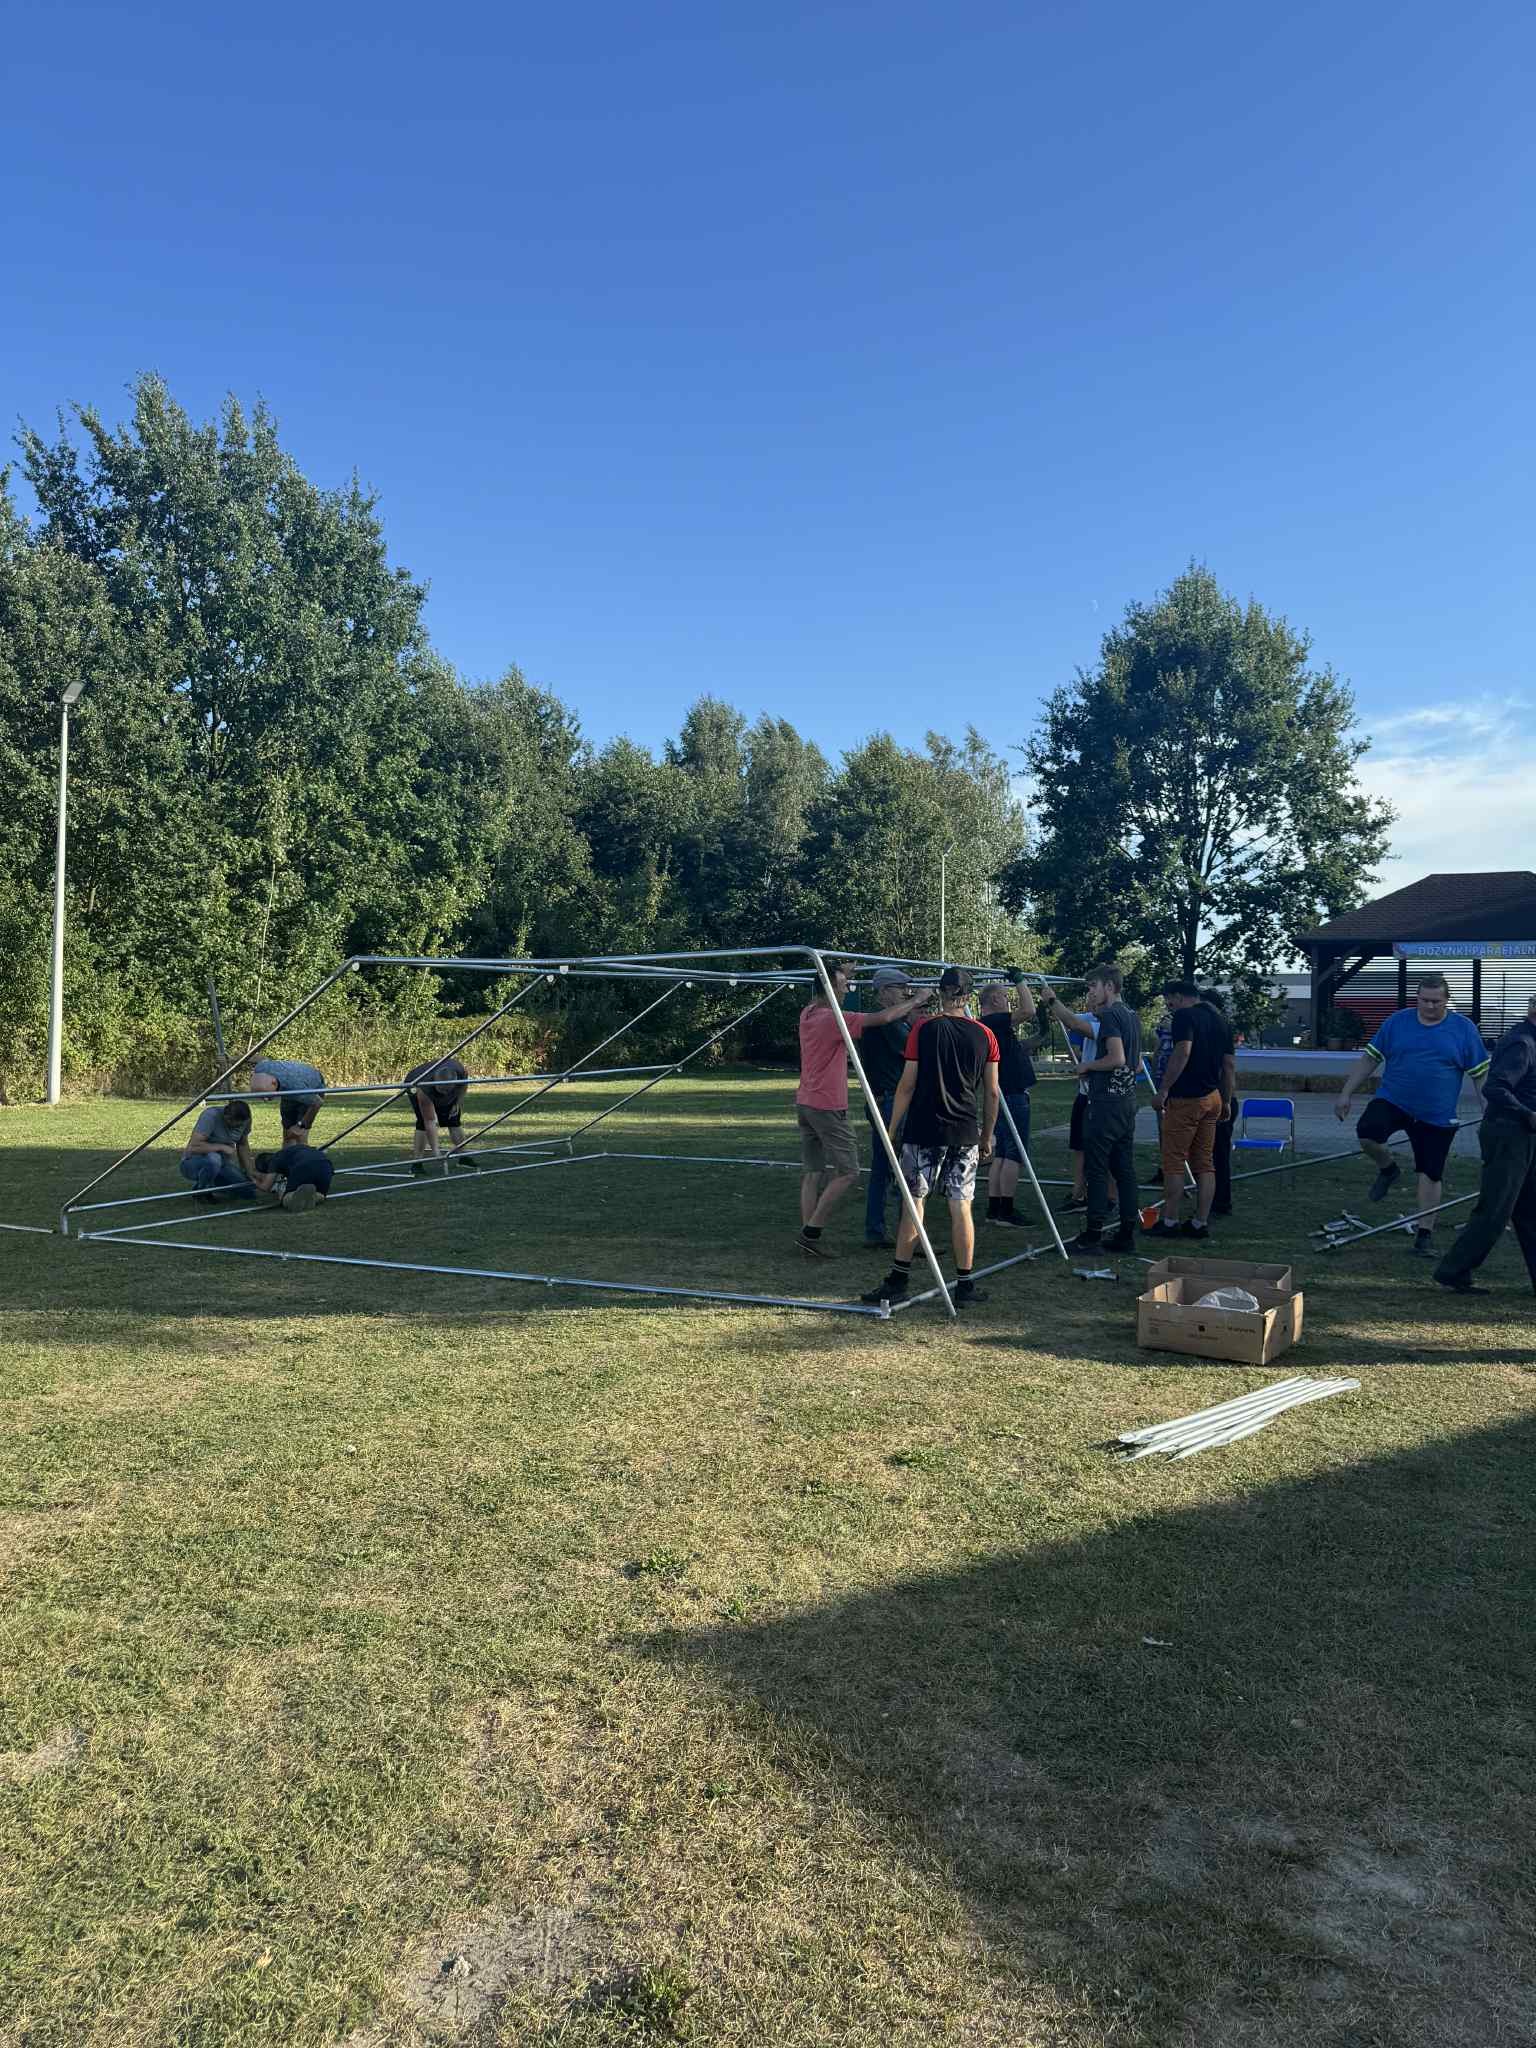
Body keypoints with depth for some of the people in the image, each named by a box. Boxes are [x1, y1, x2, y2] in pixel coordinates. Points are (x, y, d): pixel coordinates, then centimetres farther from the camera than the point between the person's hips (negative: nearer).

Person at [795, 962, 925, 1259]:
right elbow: (884, 1017, -15)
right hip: (828, 1107, -9)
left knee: (812, 1172, 9)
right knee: (848, 1172, -2)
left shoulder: (808, 1013, 8)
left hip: (805, 1103, 9)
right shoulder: (833, 1019, -17)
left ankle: (808, 1237, 9)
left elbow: (818, 998, 32)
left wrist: (838, 972, 23)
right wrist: (915, 1002, -1)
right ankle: (811, 1232, -5)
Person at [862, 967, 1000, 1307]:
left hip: (924, 1130, -2)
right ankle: (964, 1286, 9)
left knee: (913, 1202, 4)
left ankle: (898, 1282, 5)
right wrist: (987, 1137, 16)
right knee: (961, 1206, 6)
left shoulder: (923, 1030, -4)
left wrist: (892, 1129, 4)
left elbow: (907, 1085, -4)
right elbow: (992, 1093, 6)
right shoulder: (985, 1035, 4)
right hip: (966, 1133, 2)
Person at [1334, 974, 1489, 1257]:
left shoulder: (1464, 1029, -2)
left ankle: (1424, 1234, 20)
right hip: (1392, 1101, 0)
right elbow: (1369, 1059, 6)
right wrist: (1346, 1095, 3)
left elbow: (1481, 1074, 2)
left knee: (1430, 1175, 4)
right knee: (1367, 1134, -28)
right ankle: (1387, 1168, 5)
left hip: (1437, 1116, 0)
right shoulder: (1397, 1022, 1)